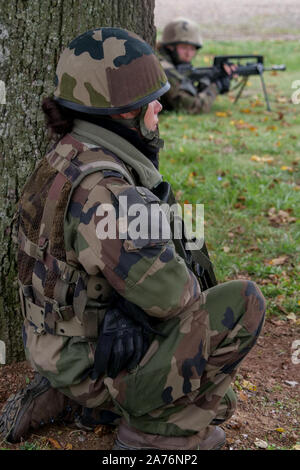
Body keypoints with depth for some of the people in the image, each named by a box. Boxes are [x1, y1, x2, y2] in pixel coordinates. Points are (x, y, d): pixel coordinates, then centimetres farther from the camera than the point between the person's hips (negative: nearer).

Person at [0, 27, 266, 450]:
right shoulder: (99, 190, -29)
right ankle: (158, 426, 2)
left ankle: (57, 401, 22)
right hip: (103, 362, -9)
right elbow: (169, 294, -30)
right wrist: (189, 286, -7)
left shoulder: (69, 158, 2)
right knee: (243, 303, -9)